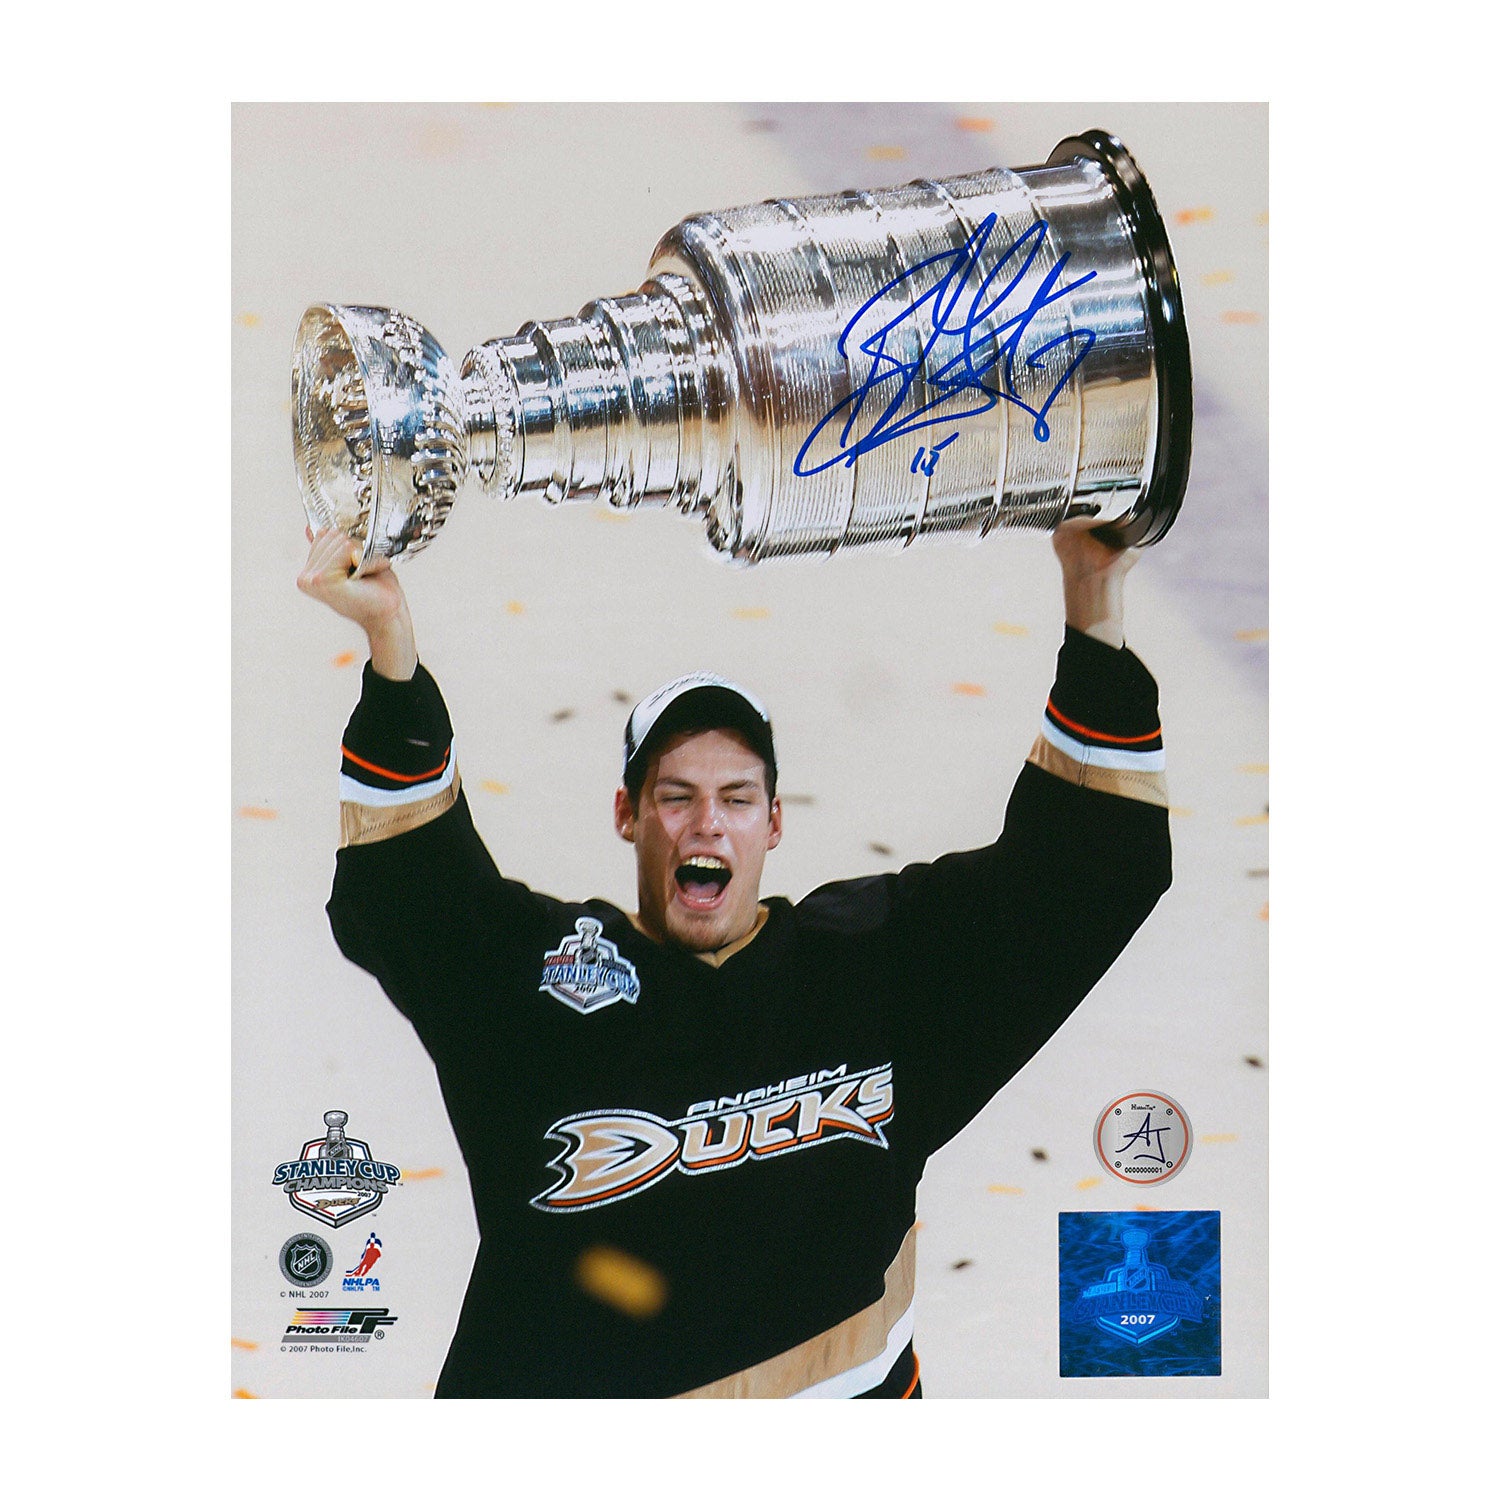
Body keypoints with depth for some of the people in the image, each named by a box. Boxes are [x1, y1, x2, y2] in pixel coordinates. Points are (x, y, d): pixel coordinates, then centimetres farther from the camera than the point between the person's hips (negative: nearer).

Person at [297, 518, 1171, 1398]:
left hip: (843, 1387, 2)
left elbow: (1085, 873, 3)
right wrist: (393, 648, -26)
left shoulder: (873, 956, 8)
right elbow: (394, 900, -13)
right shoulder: (536, 968, 3)